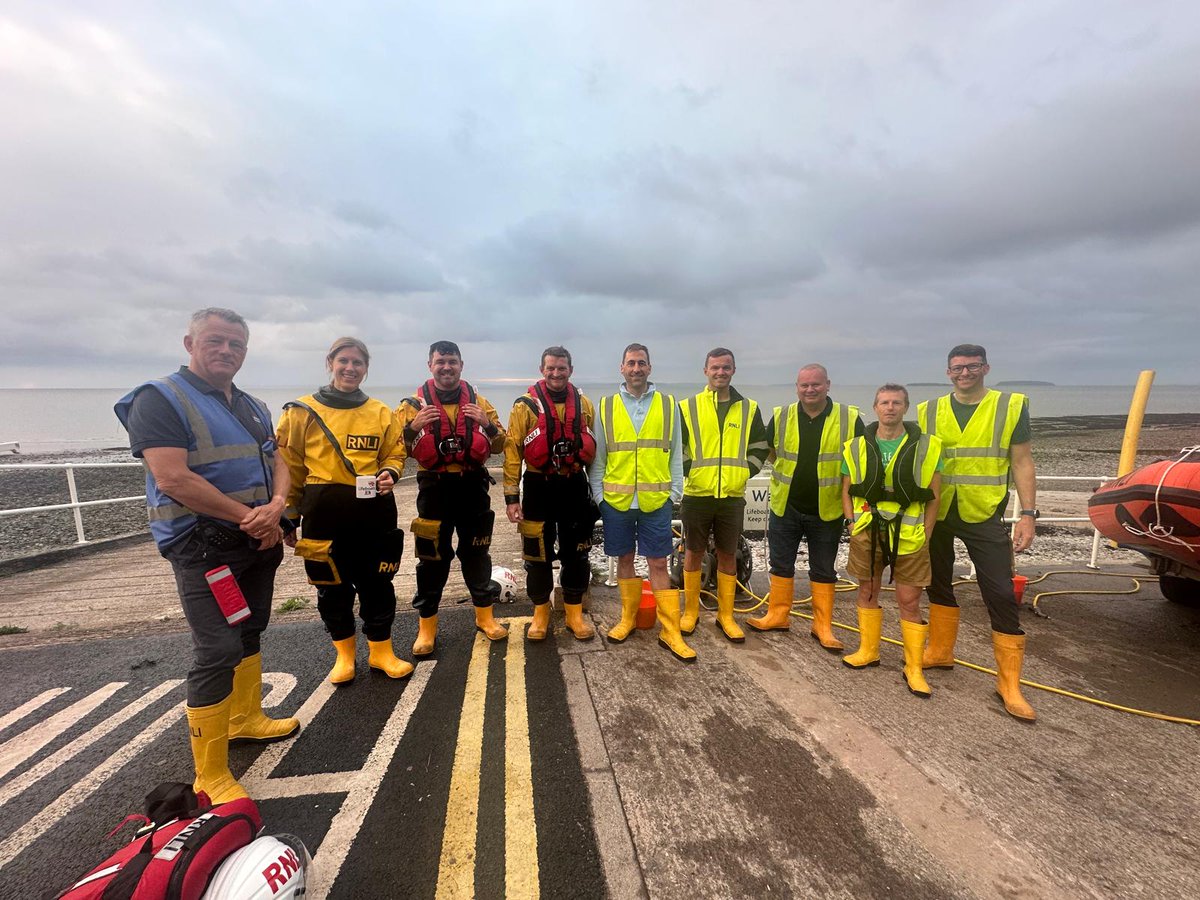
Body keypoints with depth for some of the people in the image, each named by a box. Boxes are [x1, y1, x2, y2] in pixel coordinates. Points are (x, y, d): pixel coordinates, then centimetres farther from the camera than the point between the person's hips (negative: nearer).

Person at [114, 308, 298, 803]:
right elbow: (172, 478, -21)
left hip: (259, 540, 8)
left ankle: (246, 717, 39)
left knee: (250, 632, 20)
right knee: (218, 652, -8)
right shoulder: (159, 399, -10)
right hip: (204, 548, -7)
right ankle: (210, 776, 6)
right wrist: (247, 517, -19)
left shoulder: (253, 407, 13)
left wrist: (275, 507, -12)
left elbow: (278, 464, 9)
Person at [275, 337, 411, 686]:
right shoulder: (302, 411, 1)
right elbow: (290, 465, 5)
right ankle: (344, 653, 32)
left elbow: (395, 454, 11)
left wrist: (390, 473, -11)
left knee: (377, 583, 9)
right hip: (324, 512, -1)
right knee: (332, 586, 11)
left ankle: (381, 651, 27)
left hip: (373, 511, 1)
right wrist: (289, 512, 5)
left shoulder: (382, 413, 6)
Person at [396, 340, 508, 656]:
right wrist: (413, 428, -19)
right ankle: (427, 627, 21)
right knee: (432, 558, 6)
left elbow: (499, 445, 8)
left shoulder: (478, 402, 6)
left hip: (473, 487, 2)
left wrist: (487, 424, -11)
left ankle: (485, 615, 28)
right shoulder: (414, 404, 1)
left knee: (476, 552, 12)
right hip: (434, 489, -1)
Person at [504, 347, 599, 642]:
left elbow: (592, 450, 12)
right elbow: (512, 452, -7)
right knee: (538, 554, 8)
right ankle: (540, 613, 27)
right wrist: (511, 497, -11)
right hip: (539, 488, -2)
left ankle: (574, 613, 27)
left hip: (575, 486, 3)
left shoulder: (584, 405, 5)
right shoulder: (526, 406, -6)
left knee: (576, 553, 10)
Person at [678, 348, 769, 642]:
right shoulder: (688, 407, 0)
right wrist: (688, 470, -6)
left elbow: (760, 447, 12)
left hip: (733, 496, 2)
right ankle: (690, 612, 23)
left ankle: (726, 616, 23)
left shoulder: (749, 409, 7)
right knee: (694, 553, 8)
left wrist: (745, 472, 0)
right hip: (697, 495, -1)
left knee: (728, 555, 10)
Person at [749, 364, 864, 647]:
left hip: (827, 511, -1)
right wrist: (784, 477, 8)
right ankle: (778, 615, 28)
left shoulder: (849, 419, -7)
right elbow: (769, 451, 15)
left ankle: (823, 626, 24)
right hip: (785, 507, 2)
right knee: (781, 564, 12)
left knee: (824, 570, 11)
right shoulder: (781, 417, -2)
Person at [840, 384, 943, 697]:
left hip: (909, 536, -2)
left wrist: (925, 534, -4)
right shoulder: (856, 448, 3)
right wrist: (855, 525, -1)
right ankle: (868, 651, 31)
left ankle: (914, 667, 20)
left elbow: (933, 496, 1)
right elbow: (846, 491, 8)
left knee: (910, 601, 4)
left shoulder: (927, 447, -2)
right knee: (867, 592, 14)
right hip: (867, 533, 2)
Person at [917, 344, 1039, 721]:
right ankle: (940, 652, 34)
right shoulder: (928, 411, 3)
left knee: (1001, 595, -2)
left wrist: (1028, 513, -9)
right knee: (938, 584, 15)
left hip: (984, 515, -2)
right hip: (936, 514, 3)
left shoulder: (1011, 406, -2)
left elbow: (1022, 463, -1)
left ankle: (1009, 683, 11)